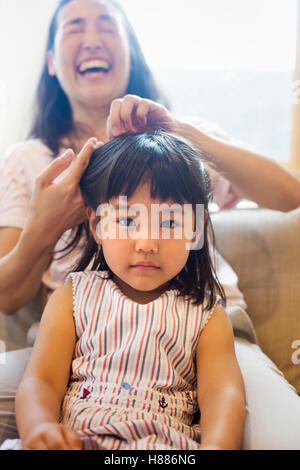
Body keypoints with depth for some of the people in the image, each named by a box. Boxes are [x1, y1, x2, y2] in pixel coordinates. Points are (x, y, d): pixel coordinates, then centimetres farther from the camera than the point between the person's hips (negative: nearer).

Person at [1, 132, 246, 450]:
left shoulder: (207, 316, 8)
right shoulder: (71, 299, 9)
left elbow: (223, 393, -5)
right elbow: (40, 380, 1)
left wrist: (215, 445, -29)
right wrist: (38, 428, -24)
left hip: (167, 444, -1)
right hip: (73, 439, 2)